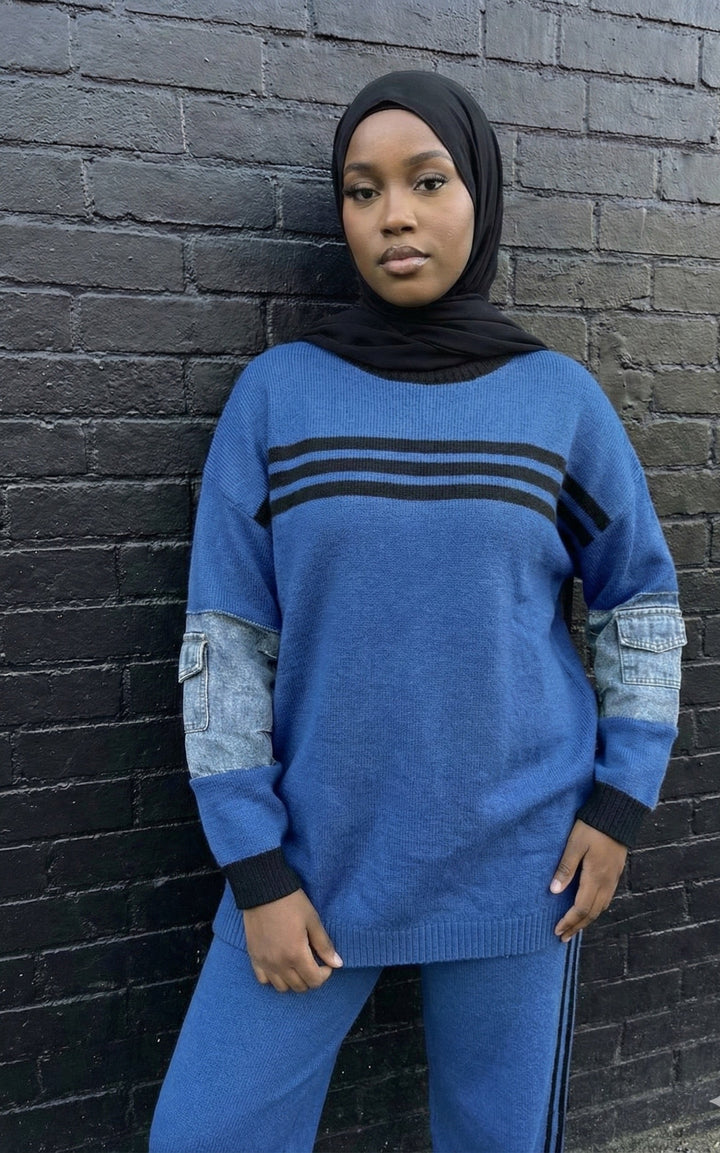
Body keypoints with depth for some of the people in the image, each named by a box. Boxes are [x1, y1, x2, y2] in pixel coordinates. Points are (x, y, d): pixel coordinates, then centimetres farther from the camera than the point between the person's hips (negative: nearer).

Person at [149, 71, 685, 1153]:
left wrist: (620, 800, 1)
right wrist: (255, 867, -6)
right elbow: (225, 637, -4)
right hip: (318, 852, 0)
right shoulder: (276, 392, -4)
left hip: (518, 855, 1)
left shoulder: (559, 396, -1)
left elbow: (642, 597, 8)